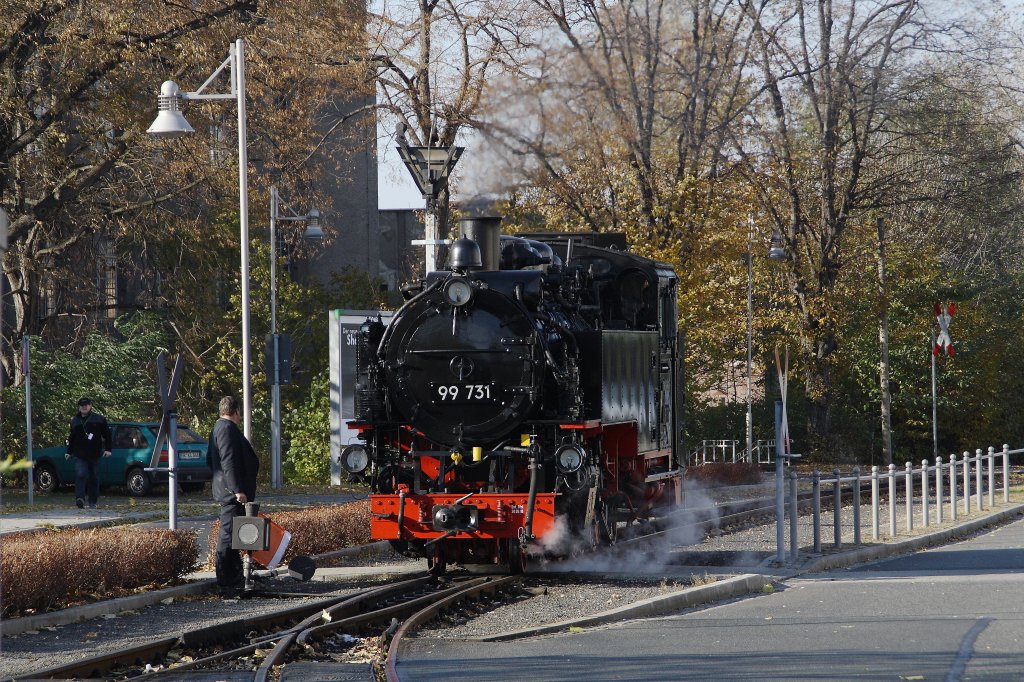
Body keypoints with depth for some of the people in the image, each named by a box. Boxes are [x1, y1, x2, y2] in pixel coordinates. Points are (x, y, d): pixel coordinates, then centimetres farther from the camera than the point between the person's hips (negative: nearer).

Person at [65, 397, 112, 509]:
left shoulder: (99, 419, 3)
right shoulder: (75, 421, 12)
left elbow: (107, 435, 5)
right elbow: (72, 438, 22)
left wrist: (108, 449, -5)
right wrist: (69, 452, 22)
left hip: (94, 454, -1)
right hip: (80, 455, 1)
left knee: (94, 479, 5)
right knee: (80, 475, -19)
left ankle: (93, 503, 14)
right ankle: (80, 499, -29)